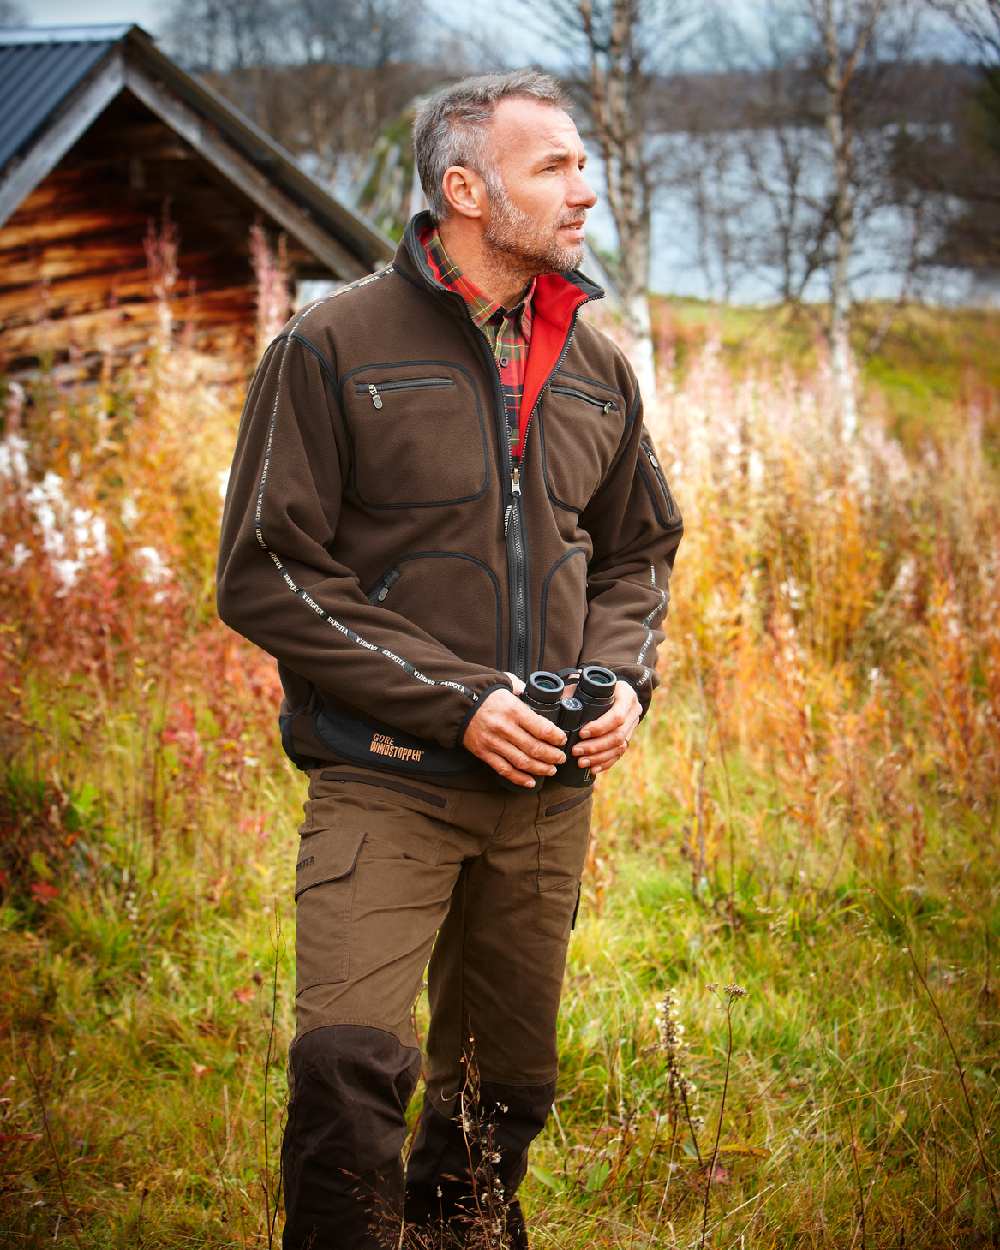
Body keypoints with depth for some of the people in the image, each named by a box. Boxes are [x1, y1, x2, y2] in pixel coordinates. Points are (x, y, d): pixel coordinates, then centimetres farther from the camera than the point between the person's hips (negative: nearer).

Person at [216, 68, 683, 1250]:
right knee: (347, 1067, -21)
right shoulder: (333, 346, -7)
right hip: (386, 784, -5)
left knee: (503, 1088, 14)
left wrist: (622, 678, 0)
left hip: (546, 793, 5)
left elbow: (639, 552, 21)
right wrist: (452, 701, -15)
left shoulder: (595, 368, 9)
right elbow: (264, 574, -9)